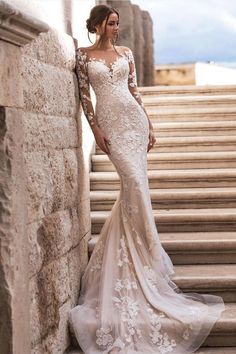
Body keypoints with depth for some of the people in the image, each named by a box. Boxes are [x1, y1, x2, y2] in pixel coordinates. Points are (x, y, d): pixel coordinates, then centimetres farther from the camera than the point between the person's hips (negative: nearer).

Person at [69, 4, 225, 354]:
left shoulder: (125, 53, 12)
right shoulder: (83, 55, 4)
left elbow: (134, 90, 13)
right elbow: (84, 95, 1)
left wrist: (149, 124, 7)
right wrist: (96, 129, -8)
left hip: (134, 118, 4)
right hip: (110, 122, -3)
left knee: (135, 183, 1)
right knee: (134, 181, -13)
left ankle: (134, 247, 18)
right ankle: (144, 250, 1)